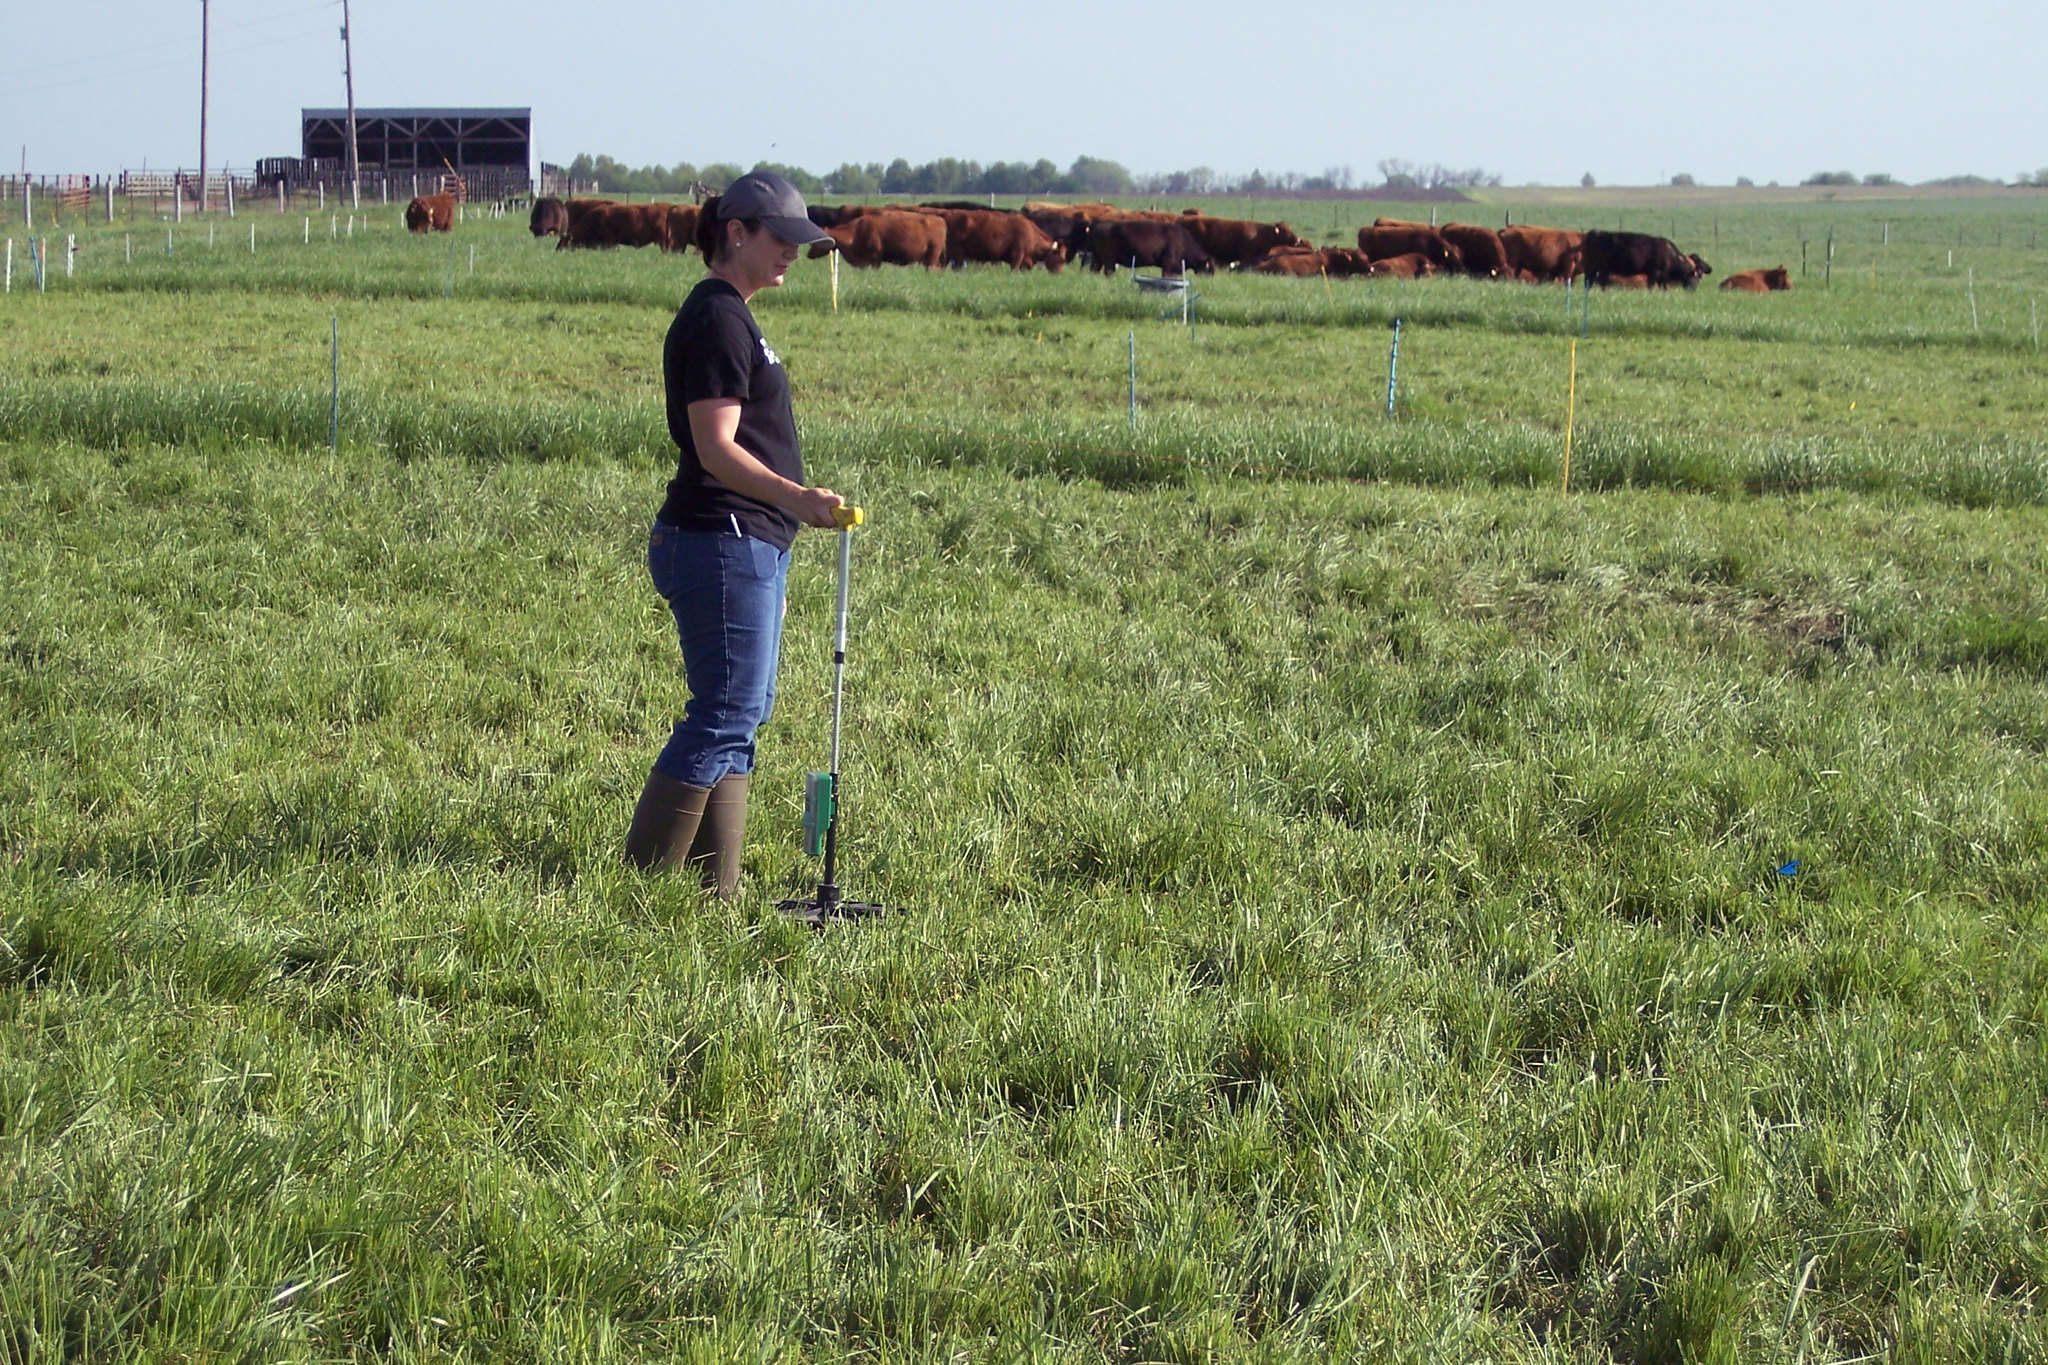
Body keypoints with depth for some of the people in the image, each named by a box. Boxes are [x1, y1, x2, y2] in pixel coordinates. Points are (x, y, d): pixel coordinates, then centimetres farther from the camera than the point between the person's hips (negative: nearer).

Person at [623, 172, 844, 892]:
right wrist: (796, 497, -34)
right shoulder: (715, 319, -14)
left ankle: (712, 889, 15)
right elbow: (716, 448, -22)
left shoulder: (730, 317, 18)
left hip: (747, 546, 11)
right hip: (722, 543, -11)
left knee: (738, 715, 11)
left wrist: (795, 504, 25)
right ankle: (641, 883, -7)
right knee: (725, 716, -11)